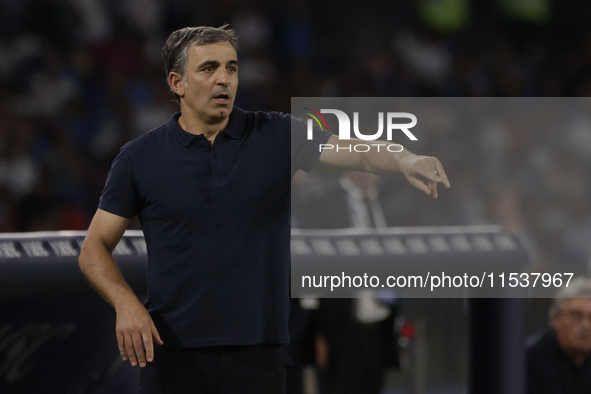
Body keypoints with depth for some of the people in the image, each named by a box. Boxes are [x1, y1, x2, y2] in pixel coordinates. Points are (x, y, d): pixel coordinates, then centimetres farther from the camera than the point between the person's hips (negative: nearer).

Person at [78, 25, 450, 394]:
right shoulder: (140, 158, 2)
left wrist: (405, 160, -34)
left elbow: (360, 152, -12)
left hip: (258, 354, 0)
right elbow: (95, 248, 5)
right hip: (172, 354, 0)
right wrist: (125, 303, -14)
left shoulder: (278, 136, 2)